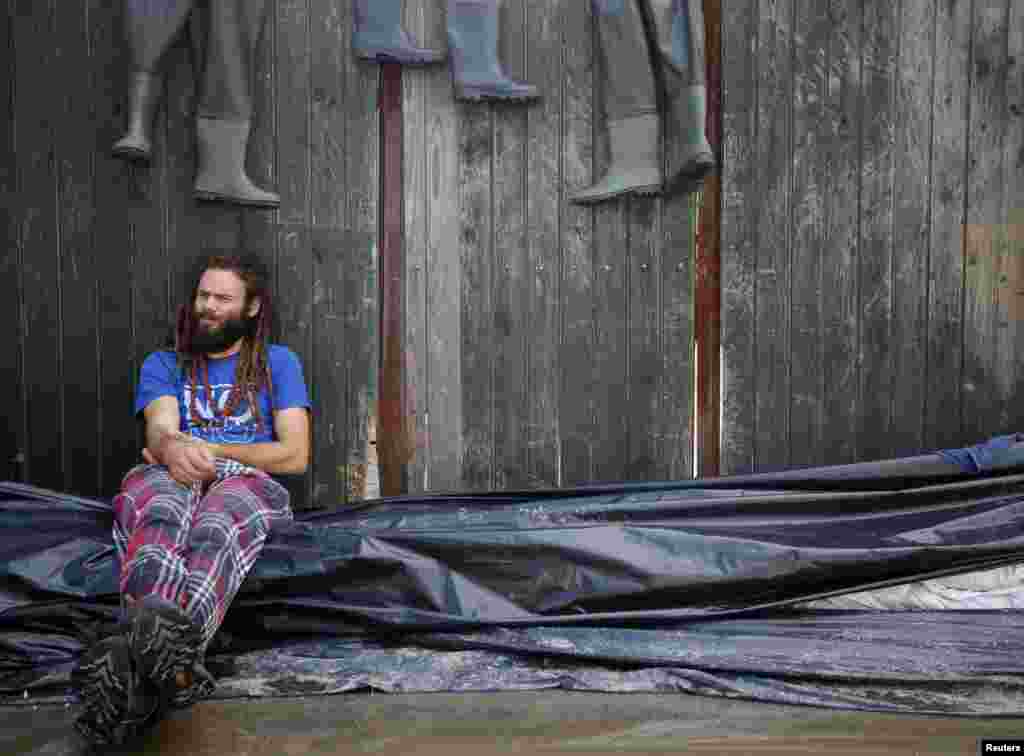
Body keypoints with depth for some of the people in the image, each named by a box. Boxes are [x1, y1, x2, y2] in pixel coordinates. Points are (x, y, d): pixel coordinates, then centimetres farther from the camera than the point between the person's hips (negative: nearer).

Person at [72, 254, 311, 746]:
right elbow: (158, 428, 2)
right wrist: (173, 448, -25)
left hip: (247, 480, -1)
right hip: (170, 478, 1)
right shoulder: (163, 365, 24)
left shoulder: (277, 363, 21)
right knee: (158, 513, -39)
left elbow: (295, 455, 9)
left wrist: (210, 450, -1)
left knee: (216, 527, -41)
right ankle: (158, 655, -68)